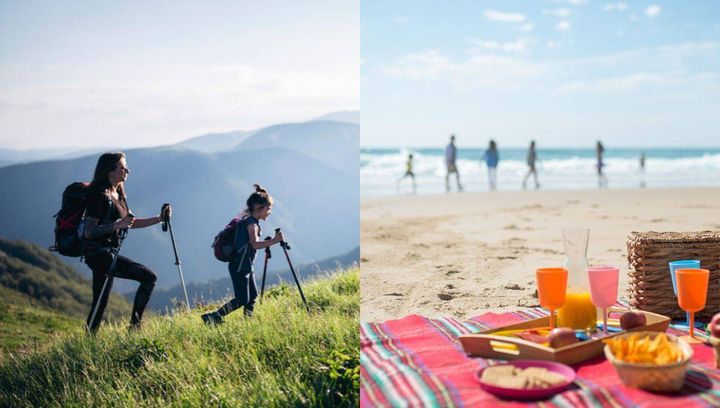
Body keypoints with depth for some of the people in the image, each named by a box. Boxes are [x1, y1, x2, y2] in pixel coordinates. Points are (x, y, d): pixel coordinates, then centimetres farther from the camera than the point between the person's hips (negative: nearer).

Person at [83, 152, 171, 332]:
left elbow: (132, 223, 21)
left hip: (107, 253, 10)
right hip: (99, 254, -10)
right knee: (149, 276, -14)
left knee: (100, 304, 12)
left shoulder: (118, 194, 15)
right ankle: (135, 324, -7)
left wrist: (159, 219, 11)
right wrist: (117, 225, -28)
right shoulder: (99, 196, -14)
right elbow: (89, 232, -18)